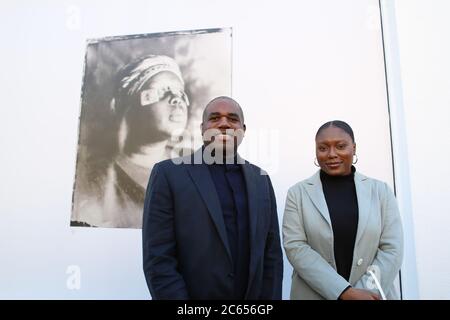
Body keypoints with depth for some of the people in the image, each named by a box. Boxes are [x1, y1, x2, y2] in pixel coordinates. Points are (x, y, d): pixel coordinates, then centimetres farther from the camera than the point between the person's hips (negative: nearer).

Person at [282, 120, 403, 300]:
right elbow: (295, 247, -13)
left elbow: (391, 249, -5)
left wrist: (365, 292, -15)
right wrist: (345, 292, -18)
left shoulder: (381, 191, -1)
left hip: (373, 294, 2)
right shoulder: (298, 193, -6)